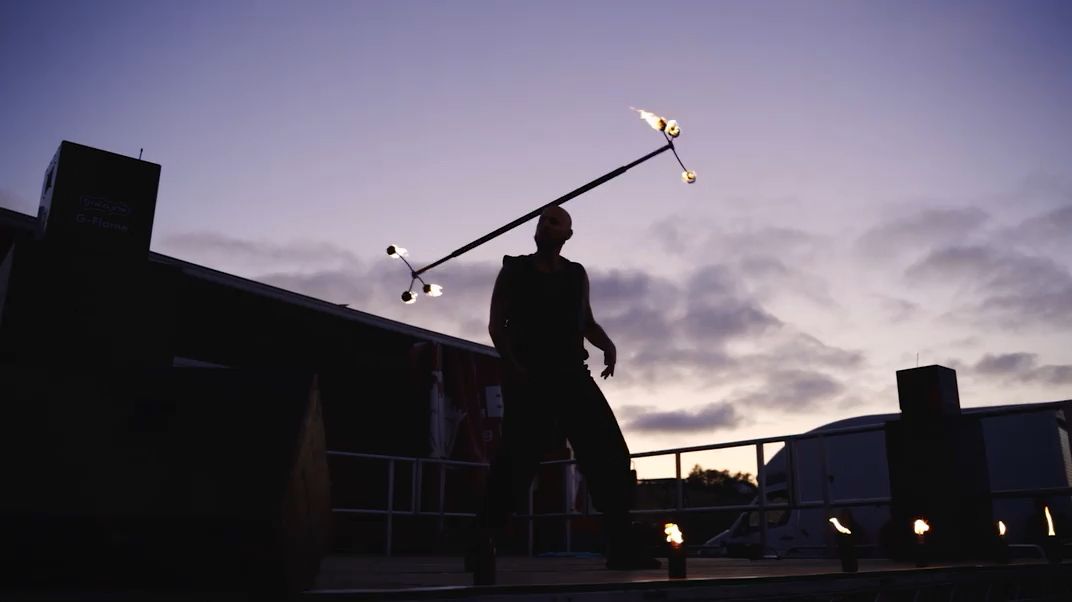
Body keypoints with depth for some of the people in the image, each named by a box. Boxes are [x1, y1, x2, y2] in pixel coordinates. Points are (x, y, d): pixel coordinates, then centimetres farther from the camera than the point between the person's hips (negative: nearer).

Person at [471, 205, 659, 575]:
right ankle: (483, 541, 7)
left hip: (571, 375, 4)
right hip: (529, 378, -4)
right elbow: (497, 325, 2)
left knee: (610, 455, -6)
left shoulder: (576, 275, 15)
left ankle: (621, 547, -1)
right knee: (518, 460, -8)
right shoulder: (514, 271, 5)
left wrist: (607, 344, 2)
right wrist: (511, 364, -13)